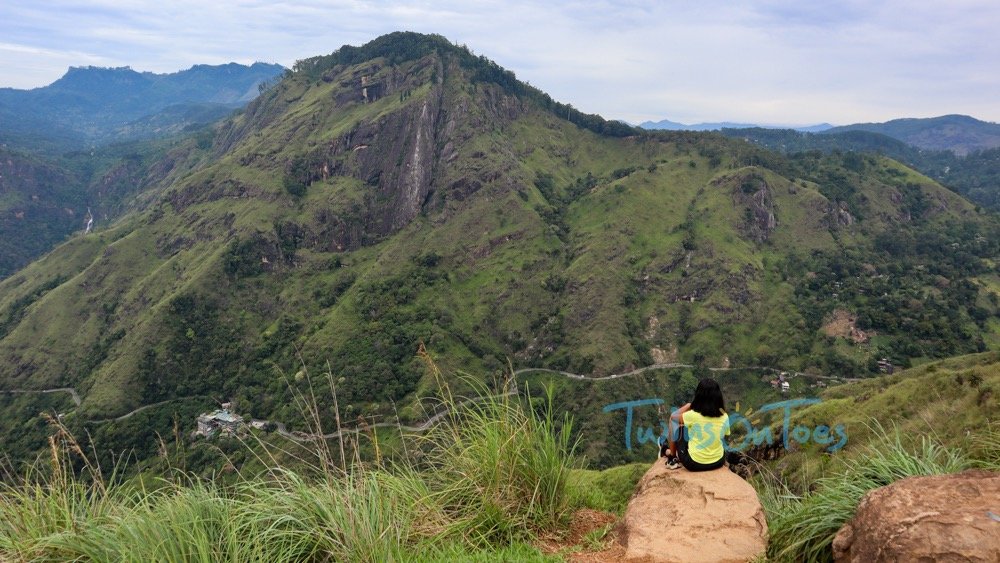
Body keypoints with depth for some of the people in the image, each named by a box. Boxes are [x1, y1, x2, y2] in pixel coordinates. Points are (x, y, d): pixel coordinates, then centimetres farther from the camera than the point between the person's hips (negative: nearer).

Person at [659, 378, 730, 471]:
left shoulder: (693, 415, -19)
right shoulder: (724, 417, -9)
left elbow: (673, 416, 0)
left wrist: (689, 405, 16)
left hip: (694, 464, -4)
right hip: (718, 462, 4)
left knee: (674, 421, 9)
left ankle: (672, 456, 25)